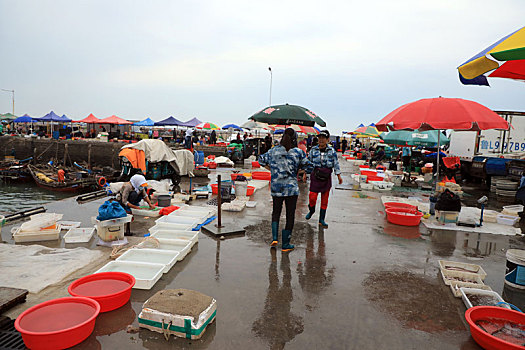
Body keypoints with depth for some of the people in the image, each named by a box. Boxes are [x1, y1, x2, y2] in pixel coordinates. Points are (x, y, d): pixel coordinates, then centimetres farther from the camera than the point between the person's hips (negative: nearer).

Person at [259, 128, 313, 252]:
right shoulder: (298, 152, -6)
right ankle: (285, 244, 14)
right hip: (292, 188, -2)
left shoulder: (274, 151, 0)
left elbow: (261, 160, 14)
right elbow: (309, 168, -2)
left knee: (276, 212, 21)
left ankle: (274, 237, 7)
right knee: (290, 216, 8)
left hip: (276, 188, 2)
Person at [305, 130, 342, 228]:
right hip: (315, 176, 0)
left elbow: (336, 164, 5)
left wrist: (339, 176, 4)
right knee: (312, 197, -7)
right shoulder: (313, 150, 2)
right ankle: (311, 210, 26)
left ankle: (321, 220, 16)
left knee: (325, 199, 5)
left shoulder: (332, 151, 1)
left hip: (326, 177, 1)